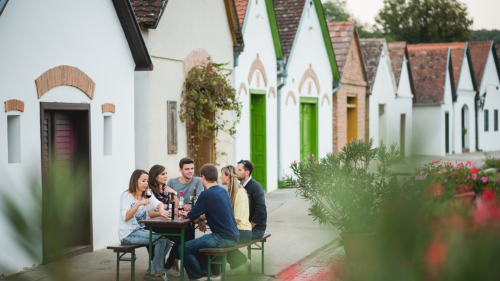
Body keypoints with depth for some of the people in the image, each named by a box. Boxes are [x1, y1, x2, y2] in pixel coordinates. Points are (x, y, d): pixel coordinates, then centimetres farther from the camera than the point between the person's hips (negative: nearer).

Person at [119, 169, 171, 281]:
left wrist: (161, 210, -35)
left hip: (141, 231, 7)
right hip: (128, 234, -7)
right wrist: (138, 204, -33)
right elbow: (125, 217, -22)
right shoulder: (127, 196, -9)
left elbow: (158, 204, -11)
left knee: (167, 242, -9)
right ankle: (158, 272, -6)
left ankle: (152, 272, 1)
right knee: (161, 240, -21)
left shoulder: (148, 196, 11)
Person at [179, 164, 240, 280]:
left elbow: (192, 216, -6)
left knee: (185, 249, -3)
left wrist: (187, 214, 15)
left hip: (224, 238, -9)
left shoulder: (206, 194, -15)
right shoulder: (223, 191, 12)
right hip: (234, 236, 9)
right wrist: (201, 218, 11)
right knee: (199, 243, 30)